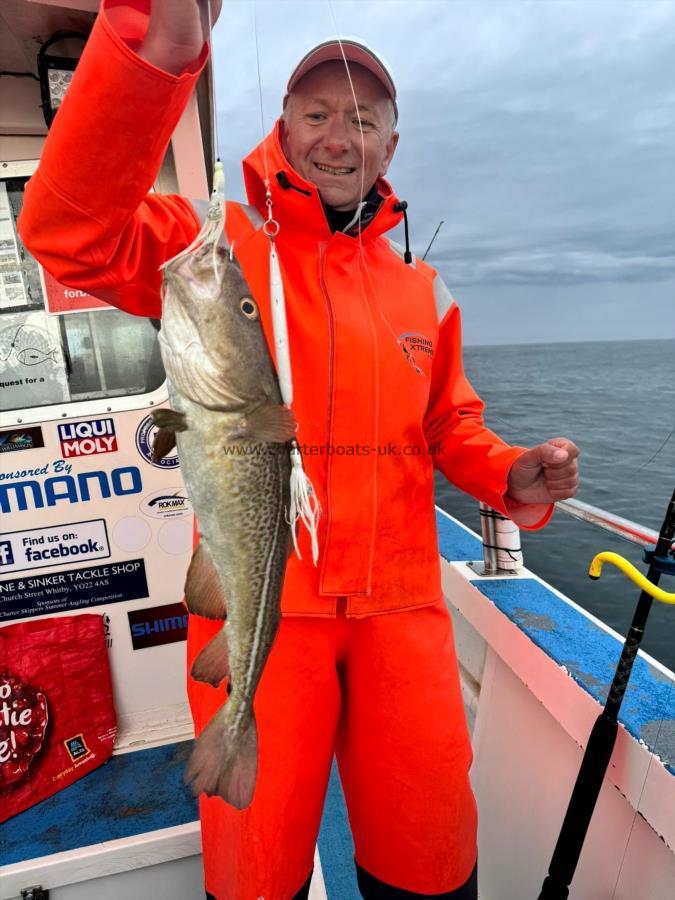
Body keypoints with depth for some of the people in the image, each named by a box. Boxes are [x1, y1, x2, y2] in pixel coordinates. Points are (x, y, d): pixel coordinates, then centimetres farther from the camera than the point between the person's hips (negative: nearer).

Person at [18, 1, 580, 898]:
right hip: (261, 604, -3)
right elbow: (75, 232, -17)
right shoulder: (220, 249, 0)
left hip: (402, 604, 4)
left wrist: (510, 475, -2)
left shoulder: (423, 291, 13)